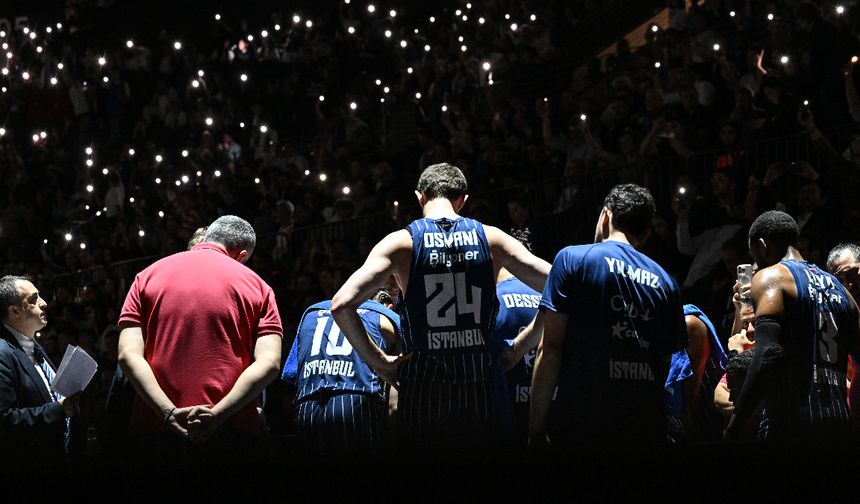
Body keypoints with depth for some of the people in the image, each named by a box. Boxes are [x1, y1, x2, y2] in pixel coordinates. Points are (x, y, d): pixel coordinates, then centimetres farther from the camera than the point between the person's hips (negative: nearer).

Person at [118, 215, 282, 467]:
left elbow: (128, 355, -3)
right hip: (233, 433, -1)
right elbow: (269, 363, -8)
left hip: (156, 429, 1)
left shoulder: (147, 277, 11)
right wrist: (217, 414, -15)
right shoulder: (256, 285, 8)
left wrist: (170, 414, -12)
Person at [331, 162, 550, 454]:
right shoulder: (490, 238, 4)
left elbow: (341, 305, -13)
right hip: (479, 394, 1)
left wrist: (377, 361, -3)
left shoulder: (402, 242, -2)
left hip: (423, 395, -1)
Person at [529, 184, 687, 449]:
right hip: (647, 431, 4)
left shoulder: (572, 258, 1)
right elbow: (665, 364, 15)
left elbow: (550, 350, -5)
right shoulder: (665, 282, 14)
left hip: (579, 427, -4)